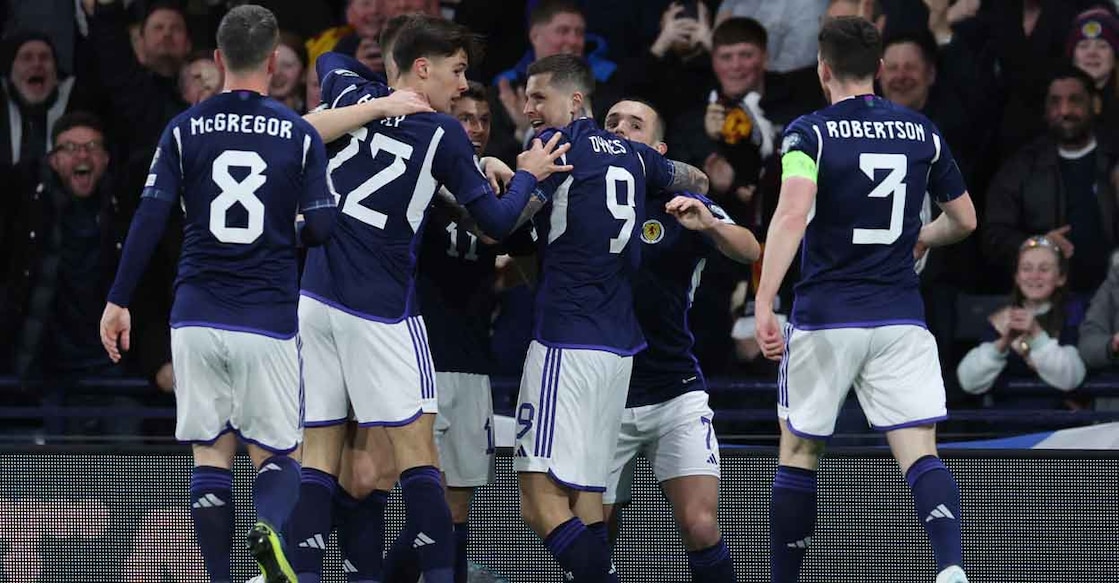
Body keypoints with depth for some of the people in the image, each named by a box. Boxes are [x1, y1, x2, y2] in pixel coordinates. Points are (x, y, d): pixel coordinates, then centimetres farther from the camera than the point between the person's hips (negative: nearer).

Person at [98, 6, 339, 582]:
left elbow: (148, 220, -3)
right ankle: (271, 529, -24)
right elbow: (322, 227, -3)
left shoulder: (184, 130, 2)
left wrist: (118, 301, 3)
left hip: (197, 317, 1)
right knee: (275, 454, 7)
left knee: (210, 458, 7)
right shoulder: (300, 134, 0)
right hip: (269, 318, -1)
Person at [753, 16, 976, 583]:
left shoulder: (810, 133, -5)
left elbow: (792, 215, -21)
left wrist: (763, 303, -25)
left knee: (798, 454, 13)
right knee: (920, 454, -5)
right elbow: (964, 219, 16)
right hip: (901, 319, 2)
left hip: (824, 317, -2)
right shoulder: (921, 132, 7)